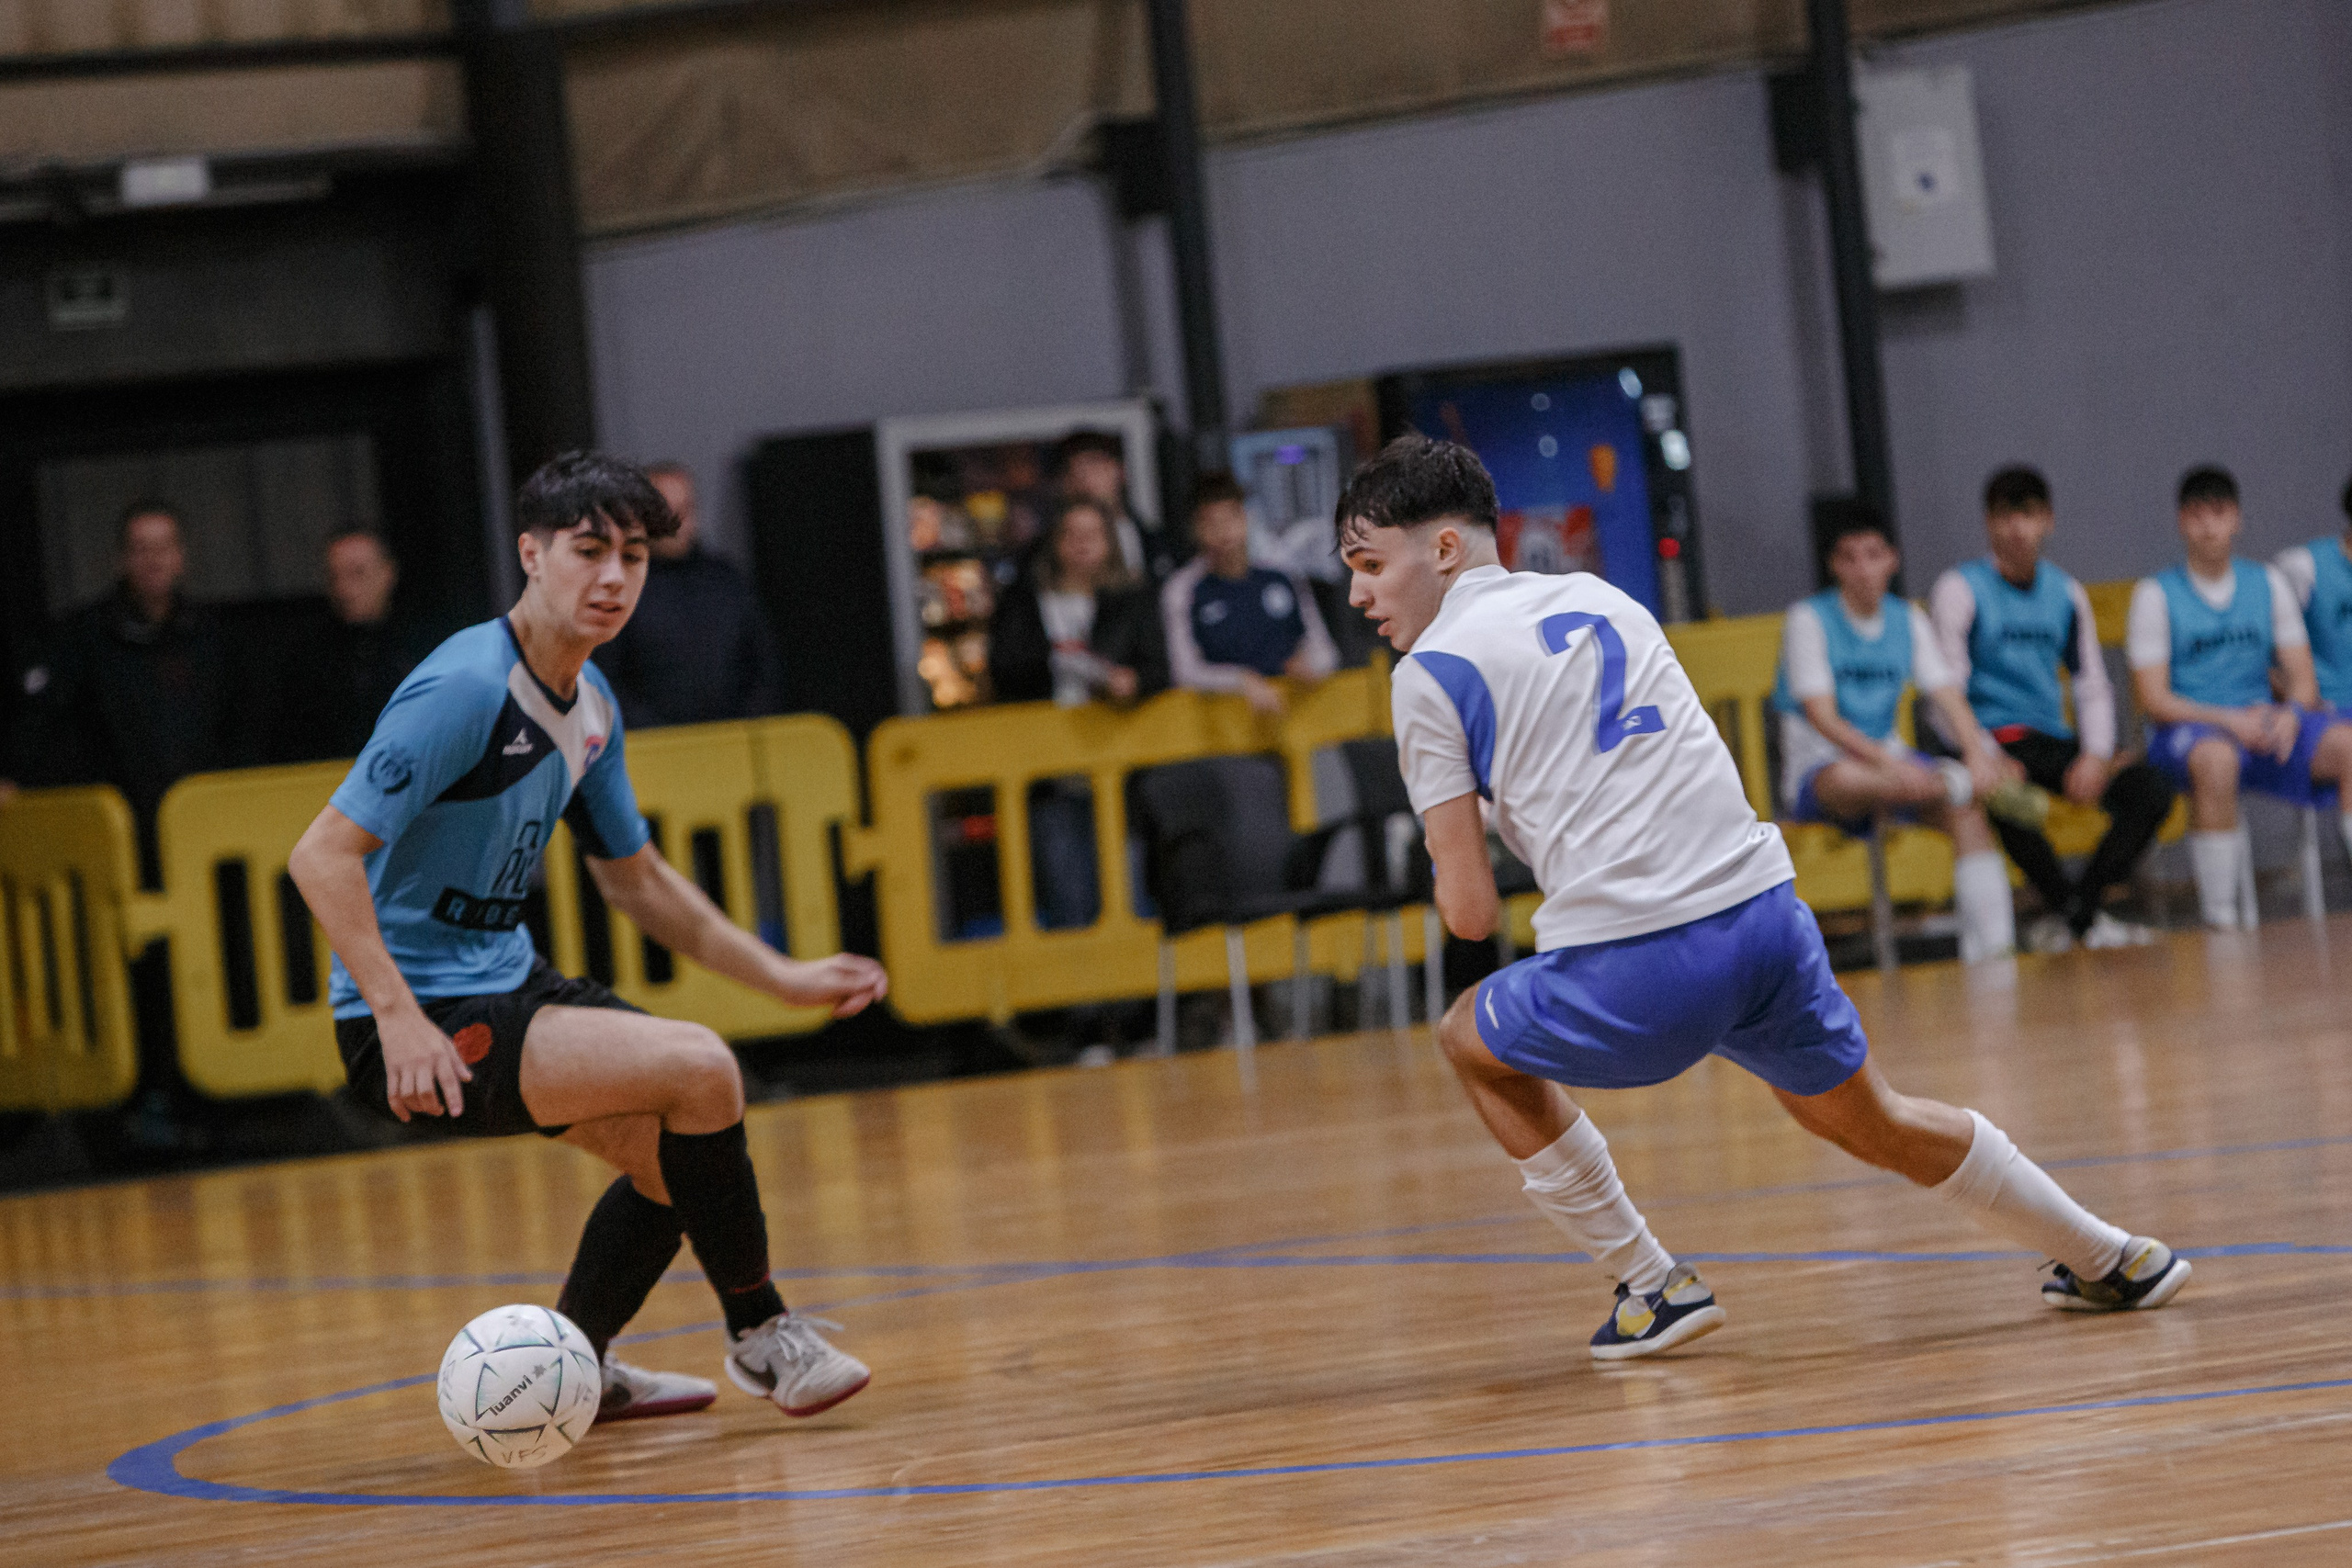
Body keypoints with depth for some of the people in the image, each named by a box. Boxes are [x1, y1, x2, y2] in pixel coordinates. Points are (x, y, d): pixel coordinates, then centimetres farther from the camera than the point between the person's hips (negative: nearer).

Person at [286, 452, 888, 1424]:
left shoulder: (590, 704, 8)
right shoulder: (465, 688, -20)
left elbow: (636, 879, 21)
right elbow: (322, 856, -24)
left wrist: (784, 979, 16)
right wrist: (398, 1015, -32)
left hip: (504, 986, 10)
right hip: (417, 1023, -10)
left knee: (676, 1142, 18)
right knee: (699, 1070, -20)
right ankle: (760, 1335, -2)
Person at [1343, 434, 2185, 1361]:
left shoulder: (1431, 671, 0)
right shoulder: (1600, 598, 19)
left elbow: (1469, 913, 0)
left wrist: (1450, 867, 21)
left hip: (1636, 974, -6)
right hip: (1766, 912, 6)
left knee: (1473, 1042, 23)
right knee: (1874, 1124, 27)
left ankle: (1655, 1289, 20)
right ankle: (2108, 1261, 40)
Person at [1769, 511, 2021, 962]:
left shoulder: (1908, 620, 8)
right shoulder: (1809, 618, -9)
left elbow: (1947, 696, -2)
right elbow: (1822, 718, -18)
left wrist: (1977, 753, -23)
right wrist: (1887, 763, -33)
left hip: (1887, 757, 5)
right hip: (1818, 764, -5)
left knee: (1967, 808, -24)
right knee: (1846, 780, -43)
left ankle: (1987, 937, -26)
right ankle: (1965, 784, -36)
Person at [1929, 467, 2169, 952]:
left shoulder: (2066, 593, 15)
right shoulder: (1961, 589, -1)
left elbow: (2093, 686, 17)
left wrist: (2095, 756, -3)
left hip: (2053, 740, 5)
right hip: (1993, 740, -5)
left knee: (2150, 791, -18)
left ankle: (2076, 911, -14)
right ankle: (2066, 904, -18)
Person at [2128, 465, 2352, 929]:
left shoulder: (2268, 584, 12)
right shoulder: (2156, 594, 0)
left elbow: (2303, 678, 9)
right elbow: (2154, 700, -6)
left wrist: (2290, 713, -15)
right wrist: (2230, 721, -21)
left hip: (2261, 724, 4)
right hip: (2184, 732, -4)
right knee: (2217, 759, -41)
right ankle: (2219, 914, -34)